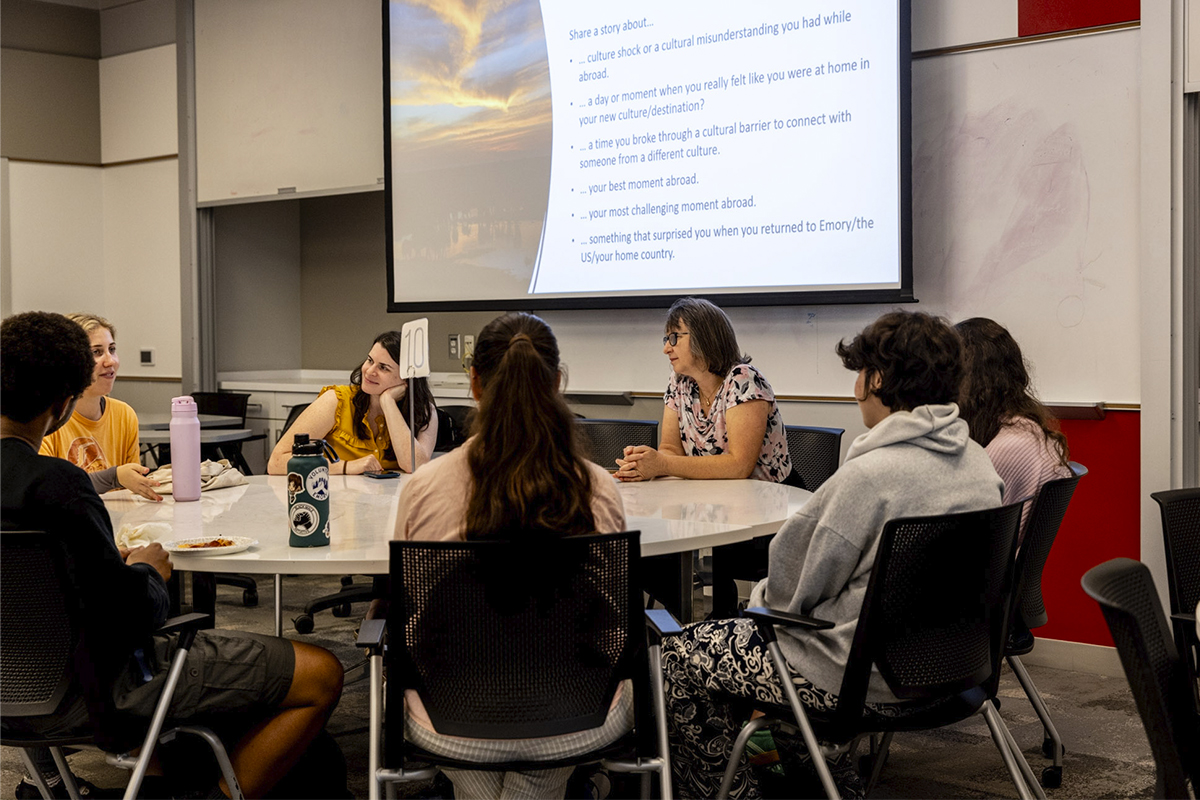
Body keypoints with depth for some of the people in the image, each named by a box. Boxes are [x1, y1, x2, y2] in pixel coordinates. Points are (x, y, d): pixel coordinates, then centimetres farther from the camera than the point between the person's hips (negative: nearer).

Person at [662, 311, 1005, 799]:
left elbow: (793, 591, -16)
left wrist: (763, 597, 7)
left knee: (682, 654, 8)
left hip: (870, 680, -9)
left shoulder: (870, 474, -26)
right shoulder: (977, 461, 0)